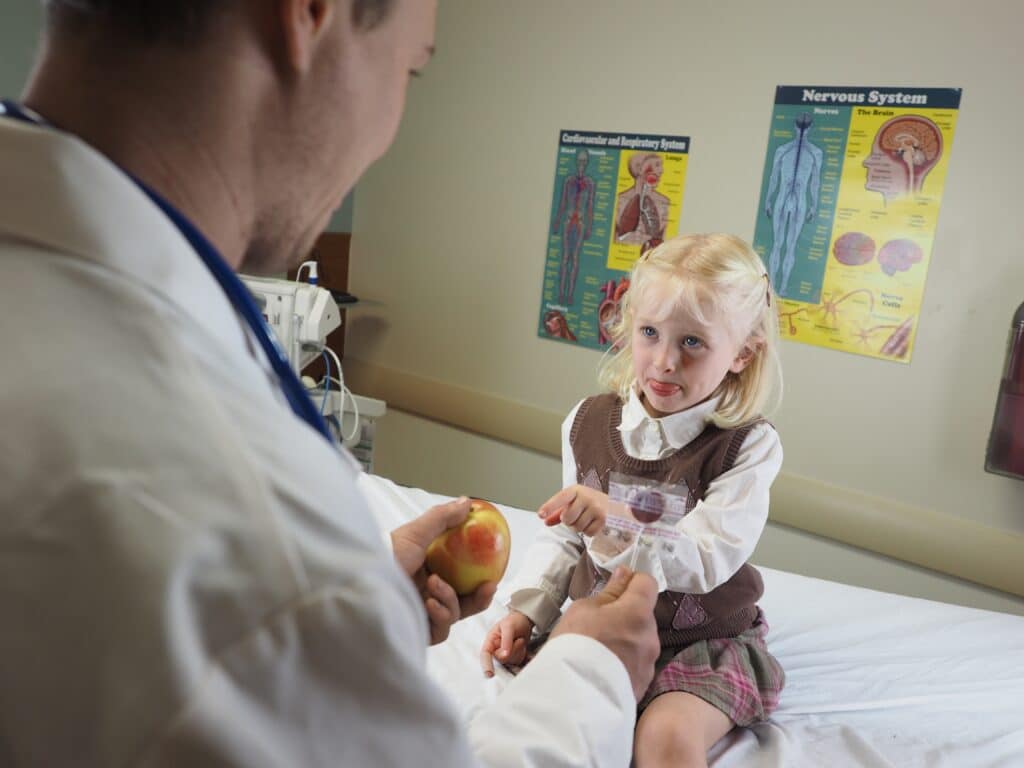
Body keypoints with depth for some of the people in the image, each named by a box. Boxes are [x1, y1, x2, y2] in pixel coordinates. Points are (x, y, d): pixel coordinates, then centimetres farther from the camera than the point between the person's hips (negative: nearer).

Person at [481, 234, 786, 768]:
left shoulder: (749, 447, -12)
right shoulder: (588, 423, 0)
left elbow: (707, 561, -23)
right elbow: (565, 537, 8)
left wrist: (622, 525, -39)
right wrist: (526, 610, -5)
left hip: (701, 642, -3)